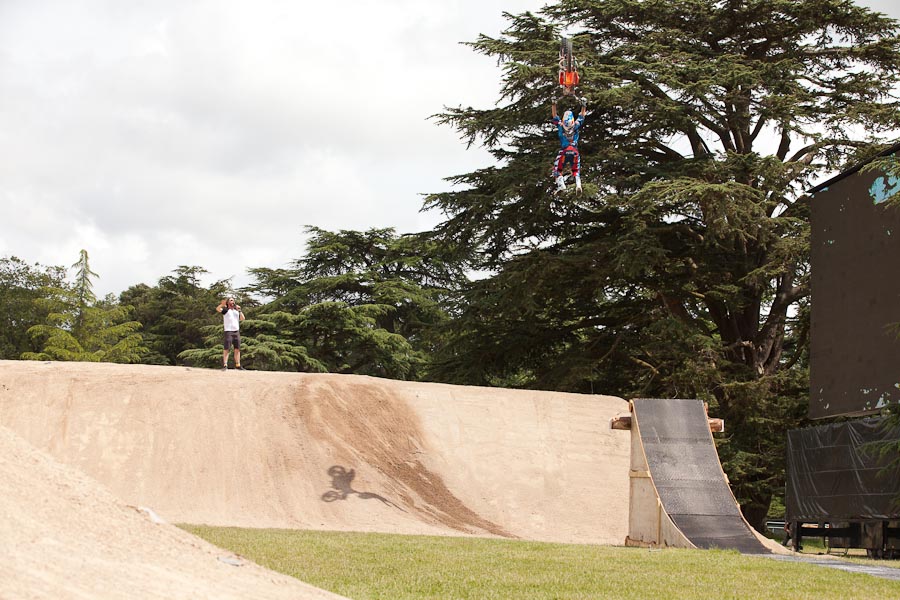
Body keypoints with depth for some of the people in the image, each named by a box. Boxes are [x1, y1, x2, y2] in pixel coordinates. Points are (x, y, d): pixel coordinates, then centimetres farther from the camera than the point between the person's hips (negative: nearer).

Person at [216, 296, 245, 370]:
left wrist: (239, 310, 2)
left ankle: (238, 365, 9)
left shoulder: (236, 311, 20)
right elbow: (218, 309, -16)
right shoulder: (225, 310, 2)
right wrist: (222, 304, -33)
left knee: (237, 349, 5)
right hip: (228, 331, -6)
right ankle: (225, 365, -13)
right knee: (227, 349, -10)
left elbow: (242, 318, 11)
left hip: (237, 331, 6)